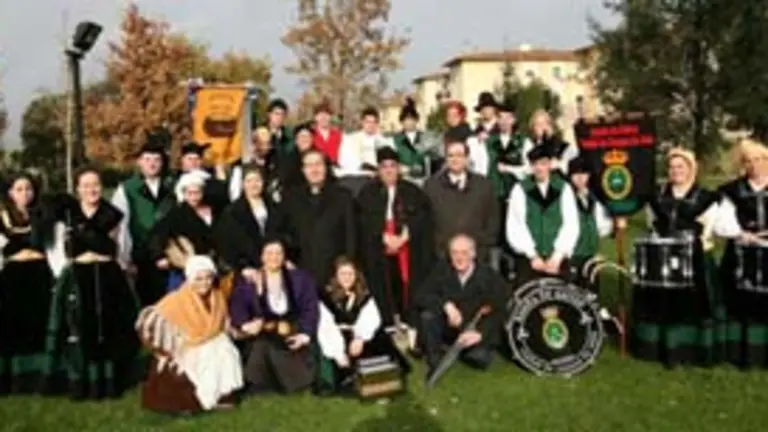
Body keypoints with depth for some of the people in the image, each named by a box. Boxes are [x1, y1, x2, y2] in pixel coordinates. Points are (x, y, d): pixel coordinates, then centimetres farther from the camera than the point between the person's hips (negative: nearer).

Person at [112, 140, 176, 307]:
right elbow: (119, 226, -1)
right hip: (142, 260, -1)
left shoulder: (172, 187, 6)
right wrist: (125, 260, -2)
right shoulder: (126, 189, 0)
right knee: (146, 304, 5)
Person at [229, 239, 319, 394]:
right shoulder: (248, 281, 11)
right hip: (263, 331, -1)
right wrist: (245, 324, -26)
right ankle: (260, 388, -17)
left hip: (293, 332, 1)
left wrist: (305, 334, -13)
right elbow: (237, 304, -4)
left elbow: (311, 306, 3)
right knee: (260, 347, -30)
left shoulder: (299, 279, 13)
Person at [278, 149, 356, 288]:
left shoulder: (342, 196, 7)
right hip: (304, 272, 1)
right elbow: (281, 232, 14)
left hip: (336, 271, -1)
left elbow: (351, 234, 4)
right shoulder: (291, 198, 12)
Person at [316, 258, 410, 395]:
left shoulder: (365, 296, 11)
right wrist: (338, 352, -21)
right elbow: (326, 327, -9)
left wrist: (360, 338, -24)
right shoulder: (328, 297, 1)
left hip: (360, 337, 2)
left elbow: (370, 321, -4)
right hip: (337, 339, -2)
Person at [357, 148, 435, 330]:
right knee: (382, 294, -3)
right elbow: (365, 221, 0)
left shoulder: (413, 192, 11)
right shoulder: (367, 193, 11)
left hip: (408, 252, 0)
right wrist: (384, 236, -13)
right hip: (378, 253, 0)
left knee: (408, 293, -4)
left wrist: (404, 236, -13)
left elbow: (422, 218, 0)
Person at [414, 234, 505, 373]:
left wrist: (480, 333, -30)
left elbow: (497, 312, -12)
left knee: (480, 359, -29)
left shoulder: (490, 276, -8)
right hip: (448, 328, 1)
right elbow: (421, 296, -14)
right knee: (427, 316, -28)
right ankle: (434, 359, -9)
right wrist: (446, 305, -31)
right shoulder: (441, 271, -5)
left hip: (475, 332, -1)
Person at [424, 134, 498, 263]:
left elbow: (493, 219, 10)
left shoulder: (483, 185, 10)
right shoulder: (432, 185, 5)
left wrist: (484, 246, 1)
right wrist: (434, 247, -5)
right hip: (441, 256, -1)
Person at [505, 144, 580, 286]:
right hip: (528, 259, -1)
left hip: (557, 260, 1)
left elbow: (571, 225, 1)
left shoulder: (564, 188, 7)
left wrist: (558, 256, -8)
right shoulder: (520, 189, 3)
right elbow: (515, 227, -3)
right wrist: (532, 255, -9)